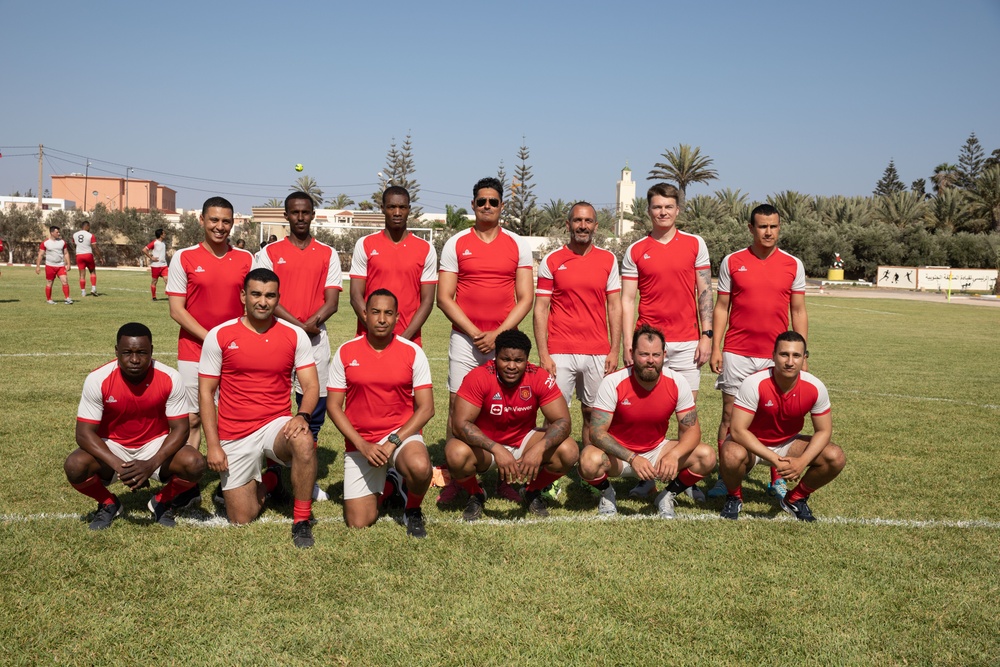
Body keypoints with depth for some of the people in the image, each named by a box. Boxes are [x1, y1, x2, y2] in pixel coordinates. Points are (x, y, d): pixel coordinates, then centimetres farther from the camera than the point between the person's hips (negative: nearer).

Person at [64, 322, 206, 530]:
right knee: (75, 466, -29)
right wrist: (119, 465, -32)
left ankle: (163, 501, 7)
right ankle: (108, 504, 5)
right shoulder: (97, 380, -20)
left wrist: (152, 464, -31)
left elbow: (180, 428, -15)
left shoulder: (170, 378, -19)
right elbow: (85, 433, -18)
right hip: (112, 448, 0)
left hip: (156, 446, 0)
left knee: (195, 464, -28)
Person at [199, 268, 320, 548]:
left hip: (276, 425, 0)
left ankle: (302, 522, -17)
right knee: (241, 519, 1)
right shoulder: (219, 335, -4)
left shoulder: (294, 335, -2)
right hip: (234, 436, 1)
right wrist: (213, 445, -8)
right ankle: (269, 480, 35)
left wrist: (302, 416, -26)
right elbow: (206, 393, -1)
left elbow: (311, 386, -4)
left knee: (304, 441, -36)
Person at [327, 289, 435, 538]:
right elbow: (333, 406, 0)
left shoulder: (412, 352, -4)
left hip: (401, 433, -1)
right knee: (358, 522, -4)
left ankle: (412, 511, 0)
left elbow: (426, 408, -6)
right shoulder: (345, 353, -2)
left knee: (420, 468, -36)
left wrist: (393, 442, -16)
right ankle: (386, 483, 29)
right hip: (359, 444, 1)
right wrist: (362, 445, -12)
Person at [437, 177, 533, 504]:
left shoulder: (518, 245, 8)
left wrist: (498, 334, -8)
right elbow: (444, 297, 2)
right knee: (458, 405, -2)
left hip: (505, 338, 1)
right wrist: (474, 332, -8)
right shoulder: (456, 244, 6)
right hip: (465, 338, 0)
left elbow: (525, 299, 4)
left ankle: (505, 478, 10)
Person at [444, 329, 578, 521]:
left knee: (569, 451, -23)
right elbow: (461, 423, -29)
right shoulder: (478, 378, -24)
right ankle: (475, 494, 2)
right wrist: (497, 450, -42)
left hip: (524, 440, 2)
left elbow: (562, 421, -20)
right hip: (485, 445, -2)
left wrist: (539, 448, -39)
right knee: (457, 454, -35)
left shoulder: (540, 378, -19)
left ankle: (533, 492, 8)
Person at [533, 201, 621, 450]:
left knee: (593, 414, 8)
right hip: (560, 352, -2)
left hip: (598, 353, 2)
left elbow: (614, 307, 8)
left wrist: (615, 351, 1)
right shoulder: (551, 260, 2)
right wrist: (543, 354, -6)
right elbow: (540, 310, 1)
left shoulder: (609, 259, 8)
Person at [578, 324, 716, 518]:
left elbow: (691, 429, -11)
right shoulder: (613, 383, -21)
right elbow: (597, 432, -23)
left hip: (657, 451, 3)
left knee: (706, 456, -20)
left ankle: (667, 496, 6)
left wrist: (674, 455, -33)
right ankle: (607, 493, 1)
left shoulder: (677, 383, -14)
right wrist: (632, 458, -38)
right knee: (590, 461, -36)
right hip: (619, 455, -2)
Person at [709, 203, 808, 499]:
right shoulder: (732, 262, 3)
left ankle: (777, 478, 19)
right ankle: (725, 478, 11)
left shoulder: (793, 265, 5)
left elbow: (798, 312, 8)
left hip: (776, 354, 1)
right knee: (730, 415, 1)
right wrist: (715, 348, -2)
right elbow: (721, 307, 5)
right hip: (737, 353, -1)